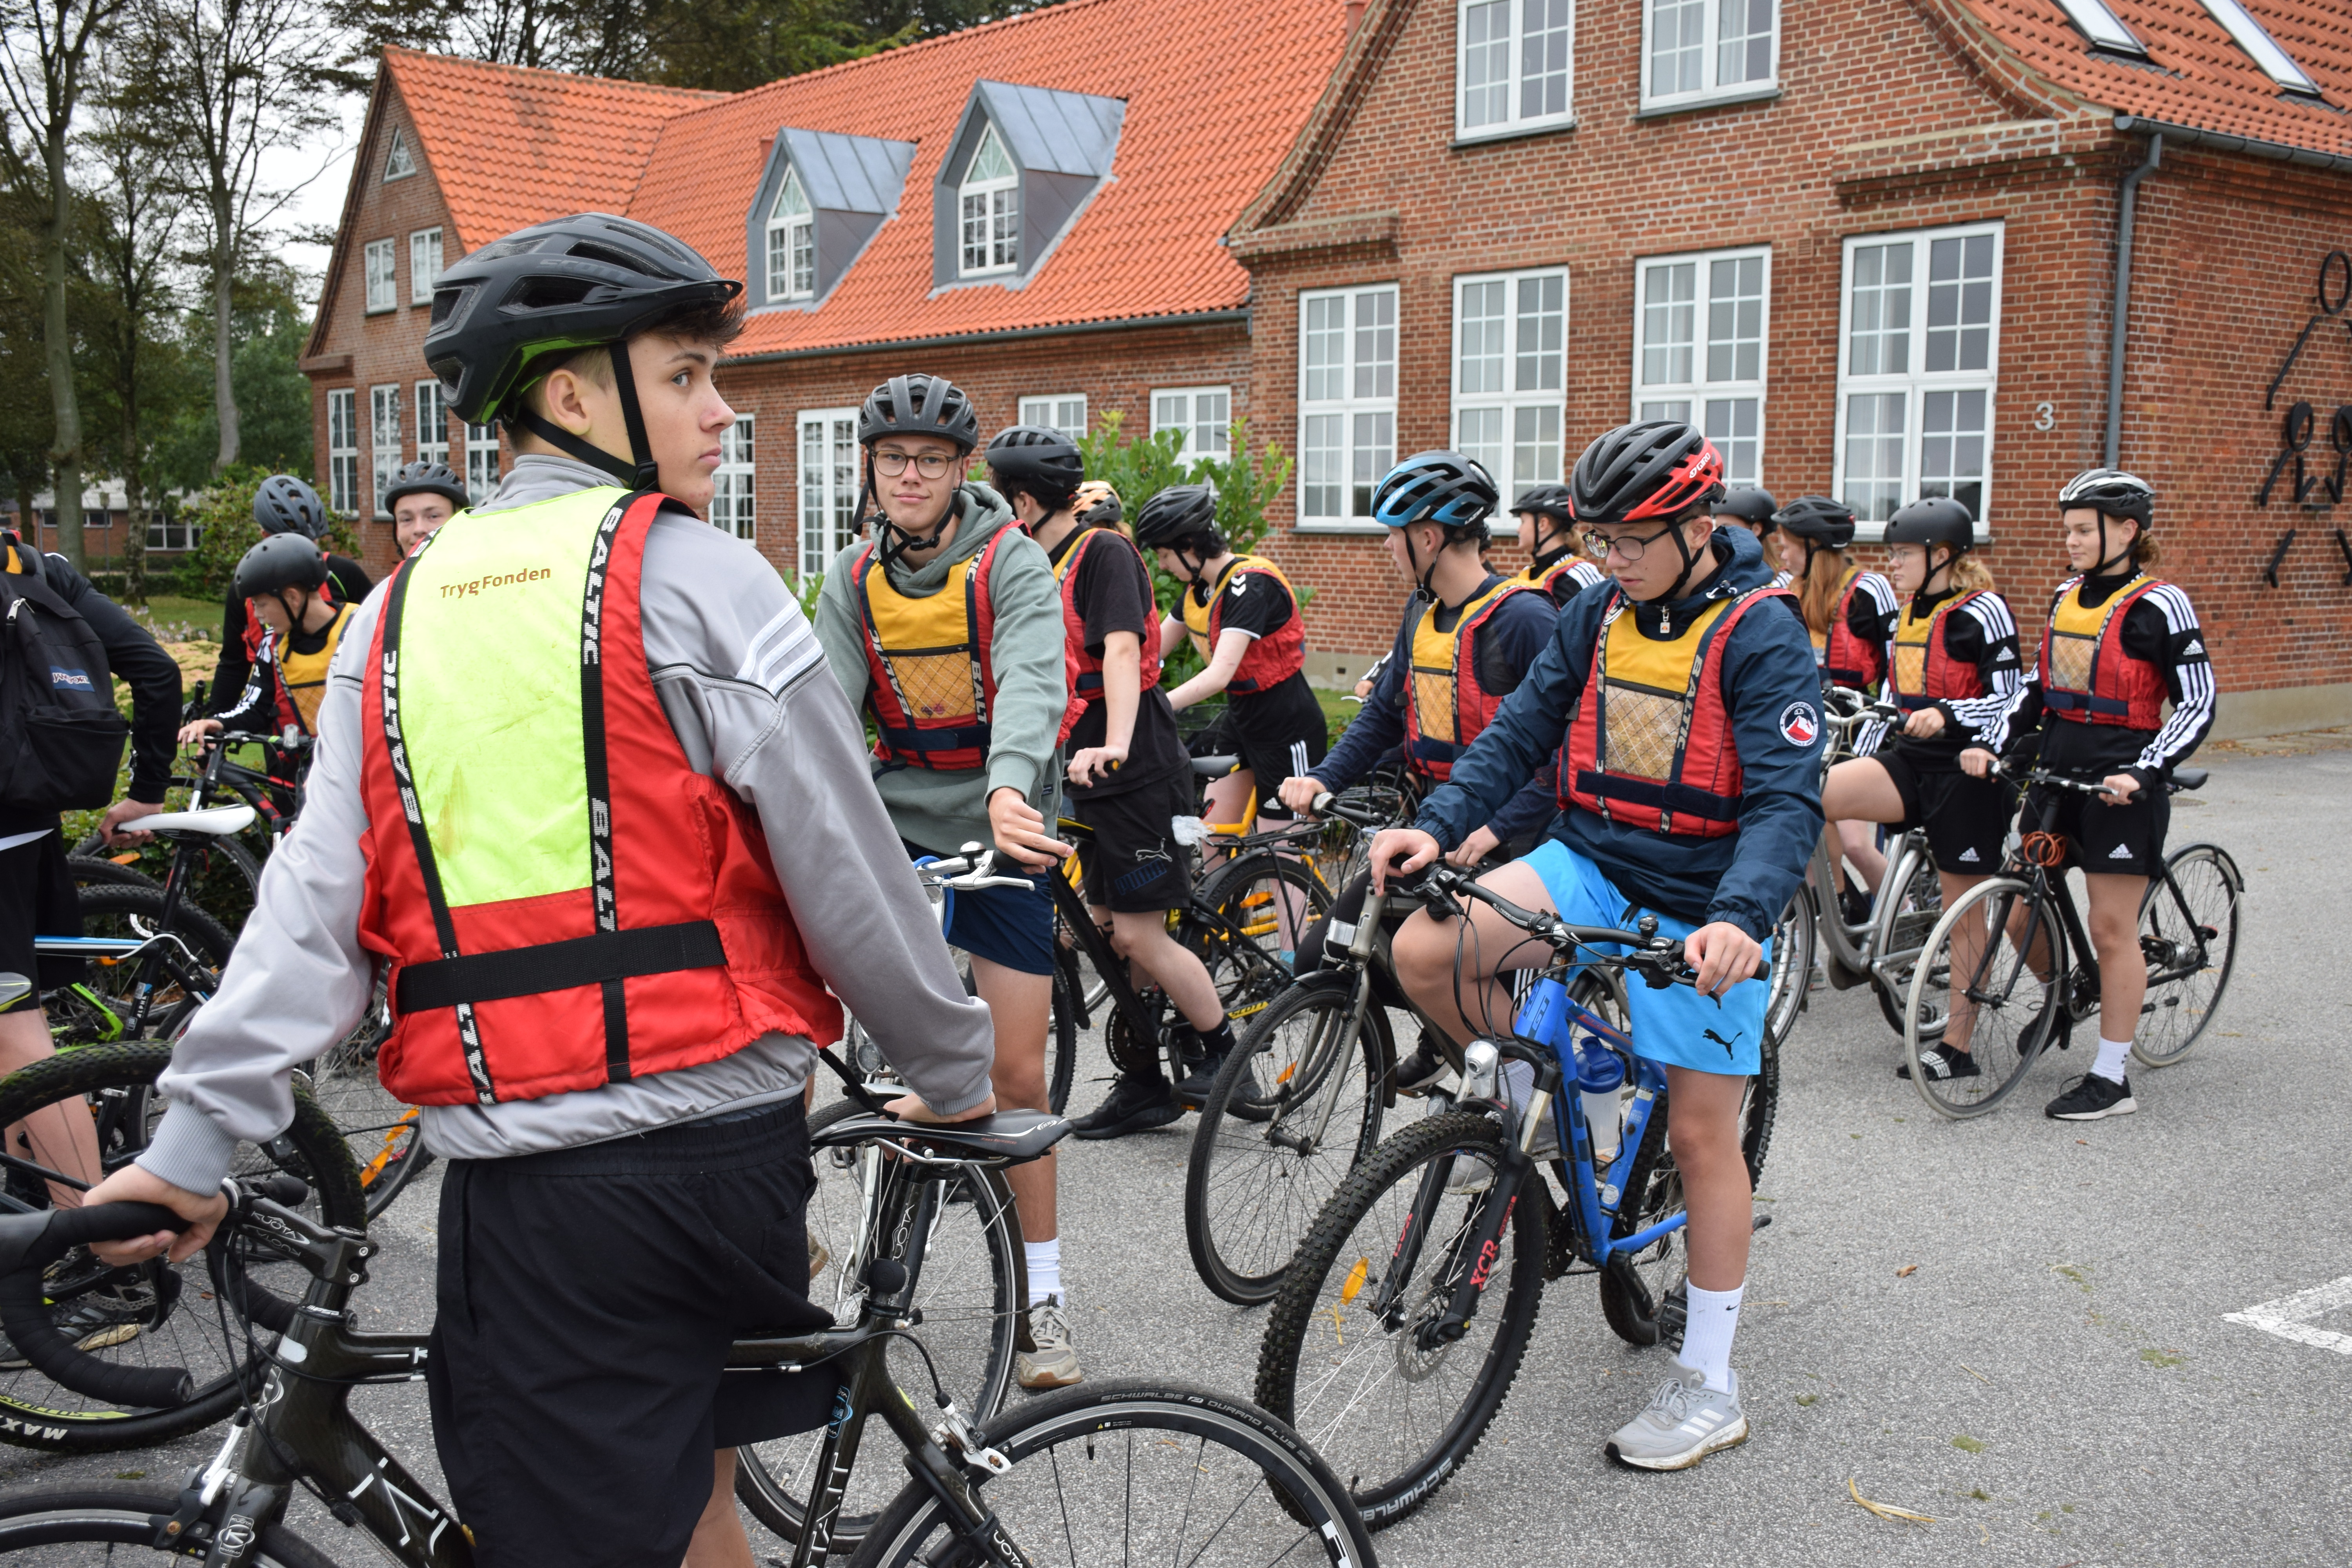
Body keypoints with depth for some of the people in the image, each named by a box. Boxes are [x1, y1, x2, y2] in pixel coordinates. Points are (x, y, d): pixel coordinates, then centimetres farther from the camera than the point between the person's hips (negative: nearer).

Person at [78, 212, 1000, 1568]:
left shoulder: (403, 608, 8)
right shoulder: (695, 576, -5)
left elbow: (316, 900, 2)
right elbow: (848, 870, -5)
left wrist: (195, 1142, 5)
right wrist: (954, 1071, 7)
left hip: (515, 1168, 3)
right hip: (716, 1138, -2)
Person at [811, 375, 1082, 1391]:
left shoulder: (1010, 563, -10)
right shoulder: (854, 579, 3)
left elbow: (1032, 681, -28)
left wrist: (1010, 788, -48)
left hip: (1002, 829, -3)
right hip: (895, 821, 3)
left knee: (1017, 1073, 0)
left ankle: (1042, 1296, 16)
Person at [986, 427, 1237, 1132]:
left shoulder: (1104, 552, -11)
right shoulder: (1046, 567, 15)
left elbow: (1121, 649, -24)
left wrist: (1115, 745, -36)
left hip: (1138, 775, -9)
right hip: (1091, 778, 9)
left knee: (1140, 934, -8)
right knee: (1111, 934, 10)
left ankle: (1223, 1054, 11)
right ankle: (1143, 1085, 19)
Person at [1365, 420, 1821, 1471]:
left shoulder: (1760, 637, -14)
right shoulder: (1598, 615, 3)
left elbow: (1788, 801, -22)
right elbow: (1521, 732, 4)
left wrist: (1739, 917, -39)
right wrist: (1437, 825, -11)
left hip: (1703, 909, -5)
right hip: (1590, 862, 5)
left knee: (1701, 1131, 0)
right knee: (1422, 952, -19)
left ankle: (1709, 1386, 15)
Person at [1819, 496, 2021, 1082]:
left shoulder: (1983, 612, -9)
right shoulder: (1901, 619, 13)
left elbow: (2009, 703, -15)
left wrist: (1946, 717, -30)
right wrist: (1863, 763, 20)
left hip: (1965, 772, -7)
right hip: (1910, 760, 7)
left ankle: (1957, 1045, 11)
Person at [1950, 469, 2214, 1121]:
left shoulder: (2159, 605, -9)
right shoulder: (2067, 597, 11)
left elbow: (2197, 706, -10)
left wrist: (2143, 773, -22)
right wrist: (1991, 744, 3)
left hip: (2119, 783, -7)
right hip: (2055, 772, 7)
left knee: (2113, 927, -1)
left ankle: (2112, 1078, 7)